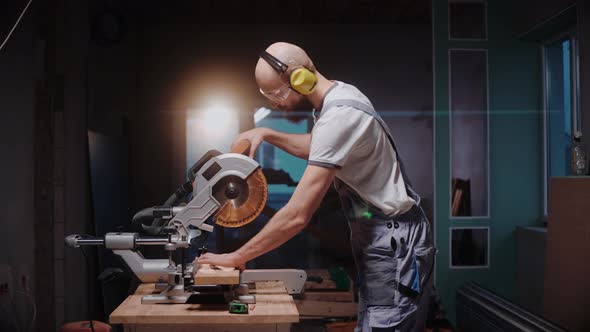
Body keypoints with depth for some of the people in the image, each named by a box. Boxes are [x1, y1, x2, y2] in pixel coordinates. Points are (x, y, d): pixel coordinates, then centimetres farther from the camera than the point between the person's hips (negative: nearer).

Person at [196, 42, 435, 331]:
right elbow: (317, 147, 28)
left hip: (393, 245, -10)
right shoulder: (340, 93, 4)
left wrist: (236, 258, -17)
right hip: (382, 240, 10)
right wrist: (266, 134, 14)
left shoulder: (338, 118, -26)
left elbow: (297, 215, -27)